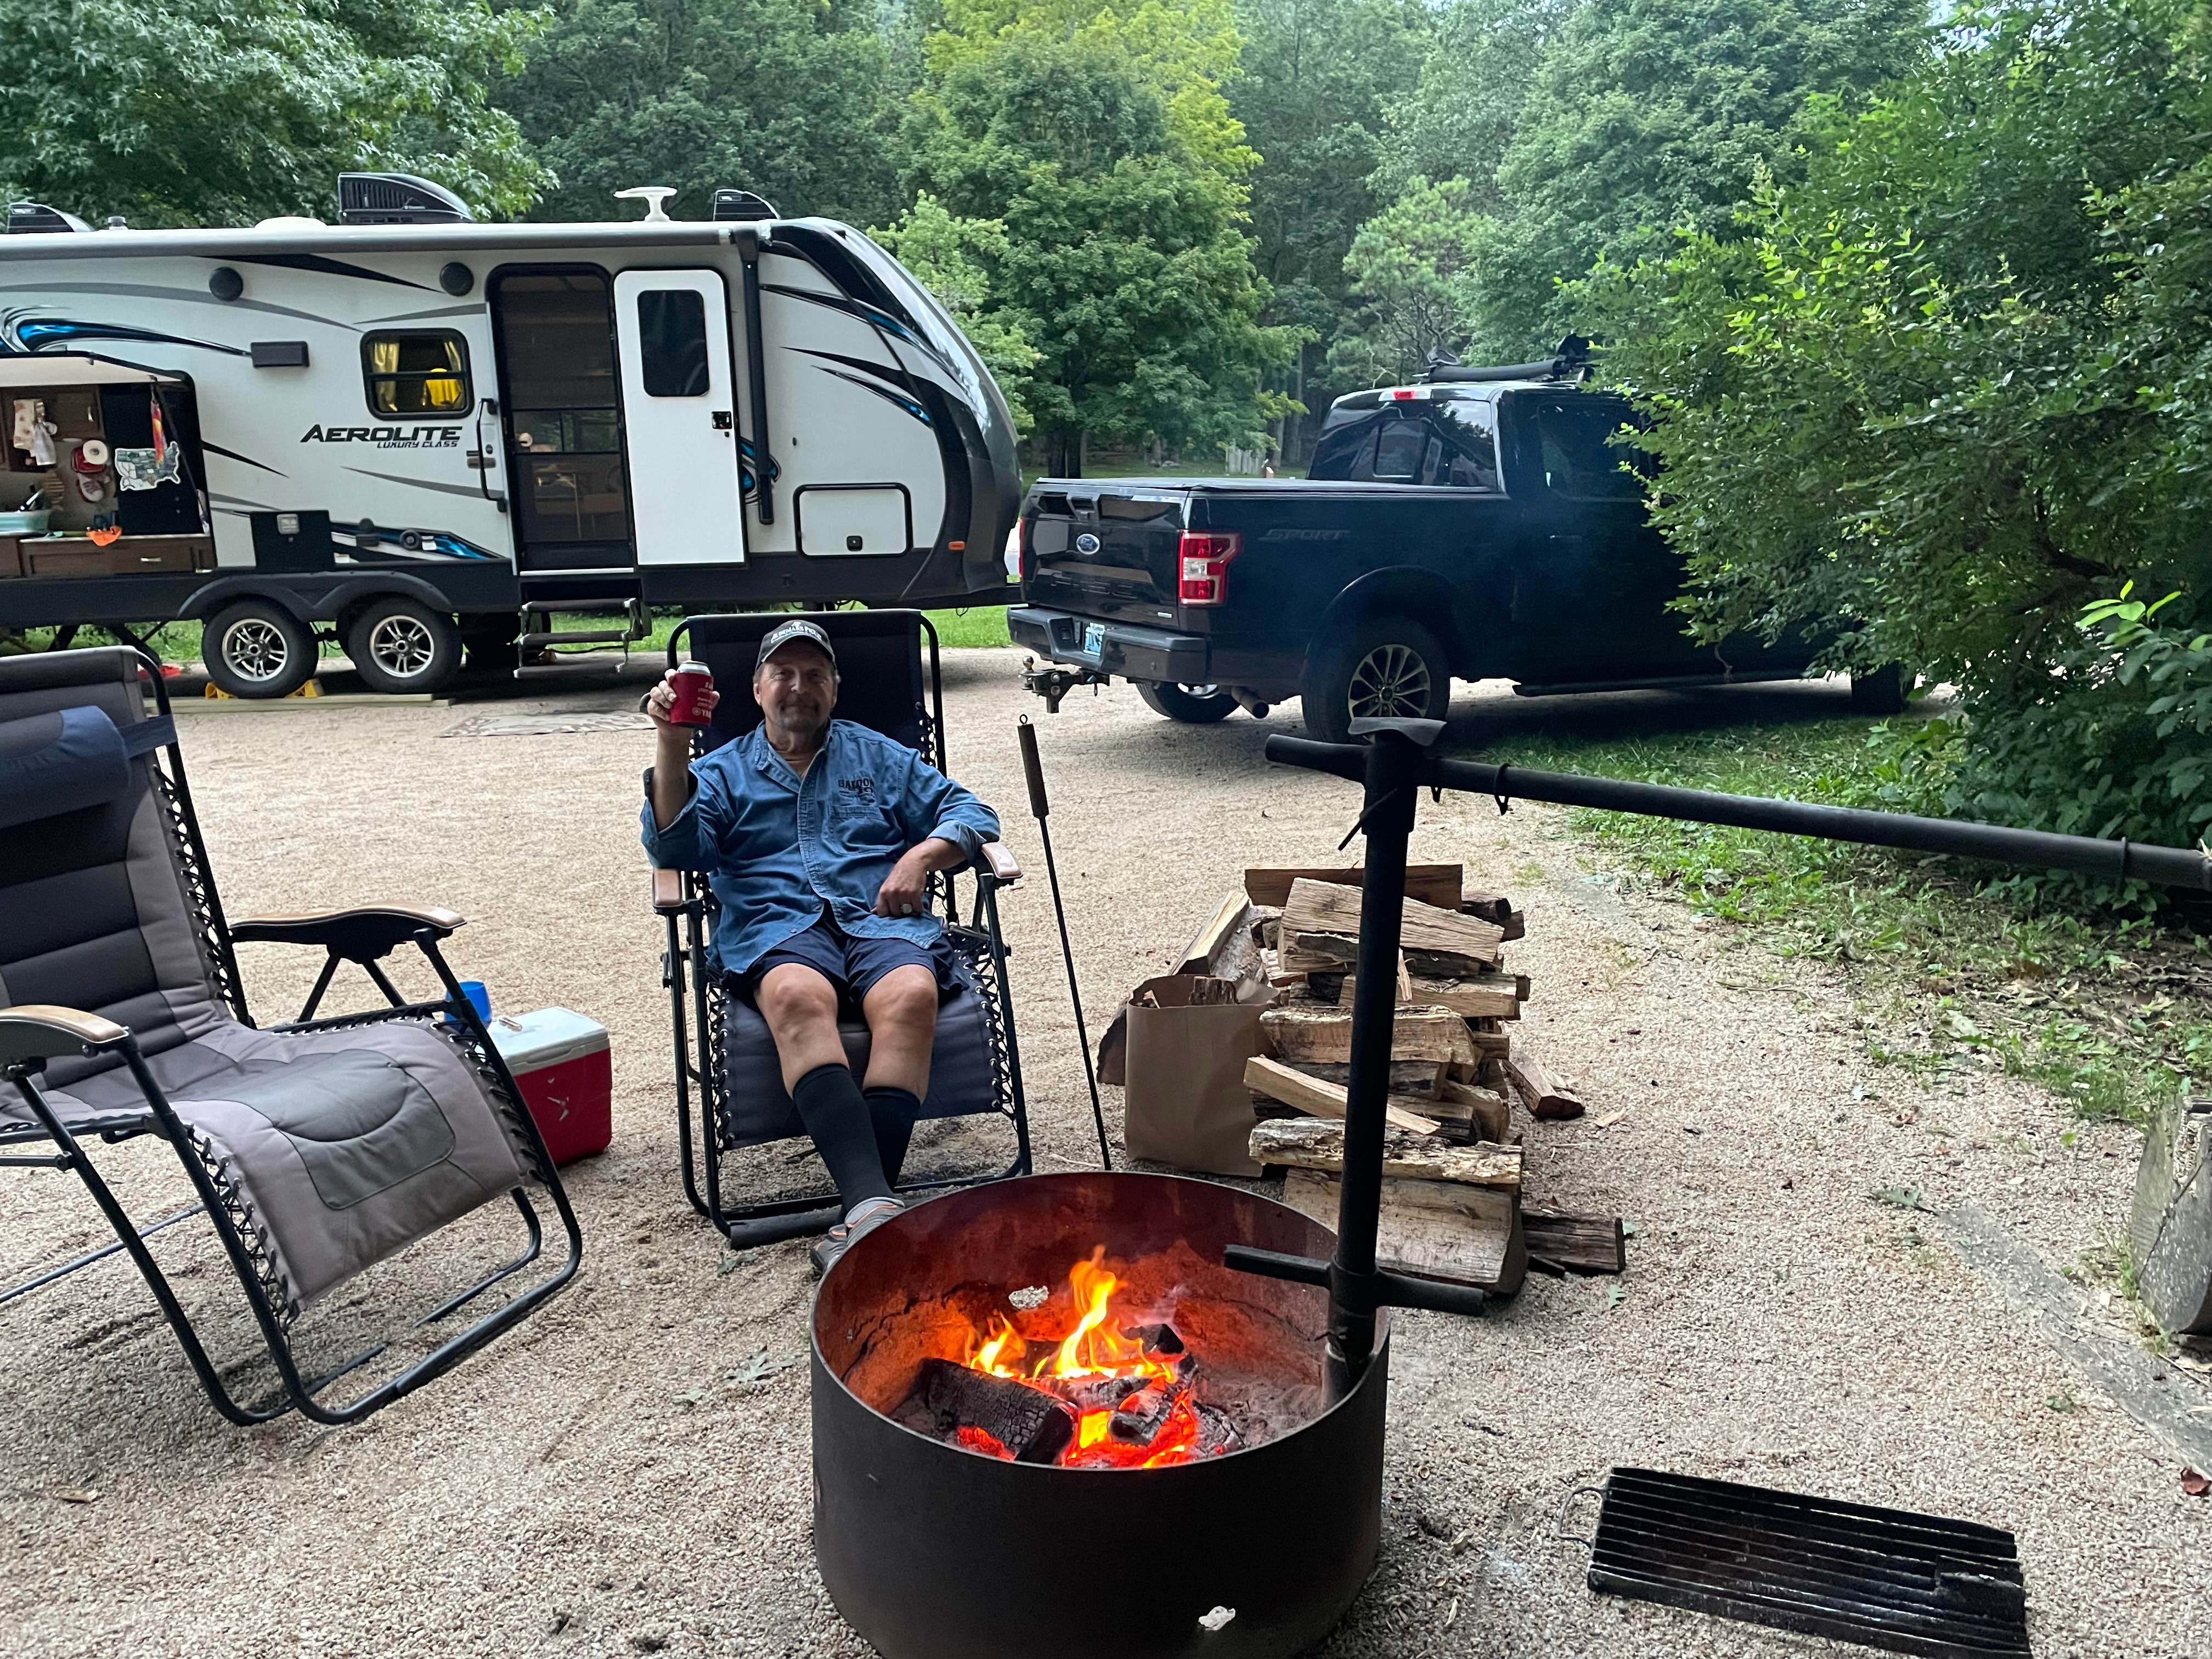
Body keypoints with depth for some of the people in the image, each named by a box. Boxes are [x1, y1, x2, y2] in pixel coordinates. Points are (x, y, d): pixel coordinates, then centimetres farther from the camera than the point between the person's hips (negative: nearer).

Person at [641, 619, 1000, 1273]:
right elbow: (674, 846, 4)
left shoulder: (876, 755, 28)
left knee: (911, 993, -36)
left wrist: (922, 855, -1)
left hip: (880, 919, 1)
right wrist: (671, 744, -10)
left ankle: (861, 1218, -40)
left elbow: (970, 813, 20)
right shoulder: (721, 771, 24)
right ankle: (873, 1203, -49)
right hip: (776, 927, -1)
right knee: (798, 995, -38)